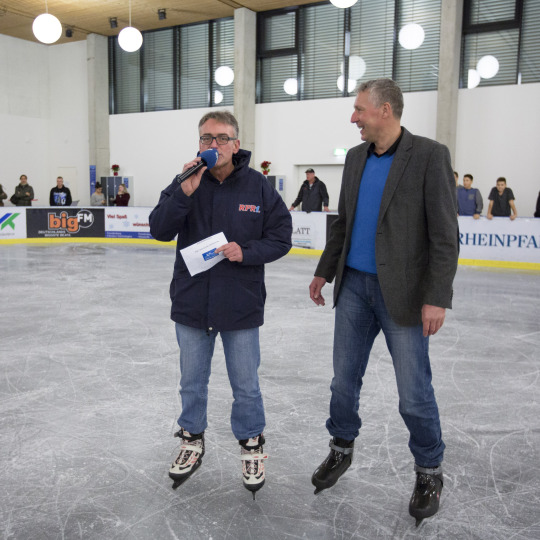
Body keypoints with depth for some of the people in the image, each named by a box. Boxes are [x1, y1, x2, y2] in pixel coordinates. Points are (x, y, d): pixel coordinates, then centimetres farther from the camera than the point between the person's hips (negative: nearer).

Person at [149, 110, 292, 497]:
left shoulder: (258, 186, -5)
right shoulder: (185, 183, -1)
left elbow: (281, 237, -3)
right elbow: (160, 230, -10)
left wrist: (245, 252, -19)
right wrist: (185, 193, -23)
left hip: (241, 306, -2)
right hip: (191, 303, 2)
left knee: (246, 386, 13)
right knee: (192, 382, 19)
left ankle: (252, 445, 35)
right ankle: (193, 441, 40)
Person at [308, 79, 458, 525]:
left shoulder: (429, 155, -10)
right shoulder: (356, 157, 9)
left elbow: (444, 233, -13)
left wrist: (437, 297, -17)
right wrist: (325, 271, 17)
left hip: (402, 294, -5)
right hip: (354, 287, 6)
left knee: (414, 393, 4)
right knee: (344, 379, 13)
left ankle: (429, 471, 26)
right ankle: (342, 448, 35)